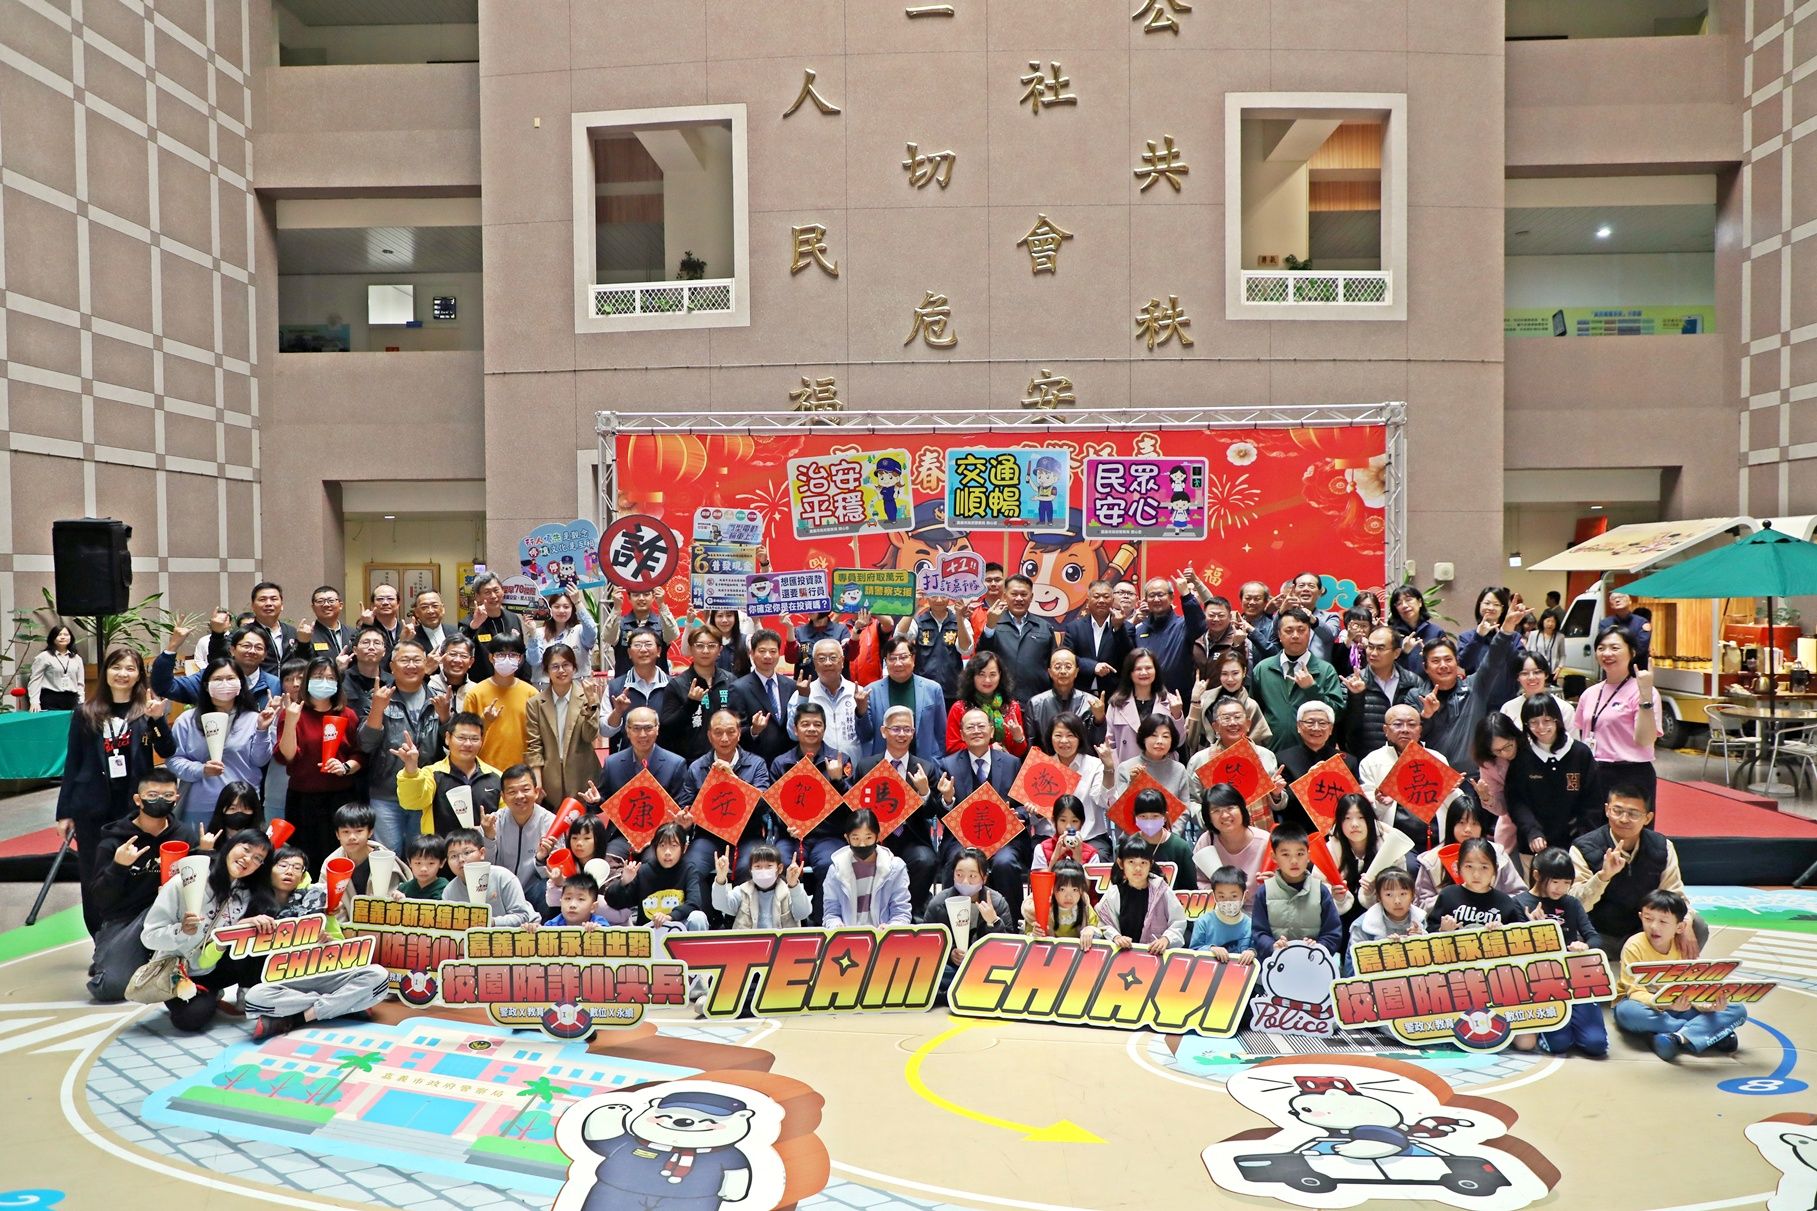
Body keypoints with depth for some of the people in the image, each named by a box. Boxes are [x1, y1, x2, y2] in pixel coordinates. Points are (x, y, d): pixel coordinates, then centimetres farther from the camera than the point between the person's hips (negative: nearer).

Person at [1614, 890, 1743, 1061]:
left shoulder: (1685, 947, -5)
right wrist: (1665, 1004, -42)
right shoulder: (1634, 946, -17)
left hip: (1677, 1007, 4)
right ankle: (1713, 1034, -27)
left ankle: (1678, 1037, -31)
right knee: (1627, 1011, -41)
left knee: (1738, 1011, -11)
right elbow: (1635, 991, -23)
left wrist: (1709, 1005, -33)